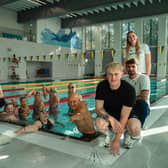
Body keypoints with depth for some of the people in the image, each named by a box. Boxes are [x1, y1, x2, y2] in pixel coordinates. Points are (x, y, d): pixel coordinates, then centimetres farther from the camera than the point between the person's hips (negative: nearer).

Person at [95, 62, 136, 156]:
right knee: (99, 123, -32)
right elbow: (98, 109, -16)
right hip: (108, 115, 2)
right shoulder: (101, 86, -19)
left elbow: (124, 116, -25)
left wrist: (117, 141, -24)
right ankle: (110, 134, 6)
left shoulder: (129, 89, -26)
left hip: (126, 116, -1)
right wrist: (111, 119, -36)